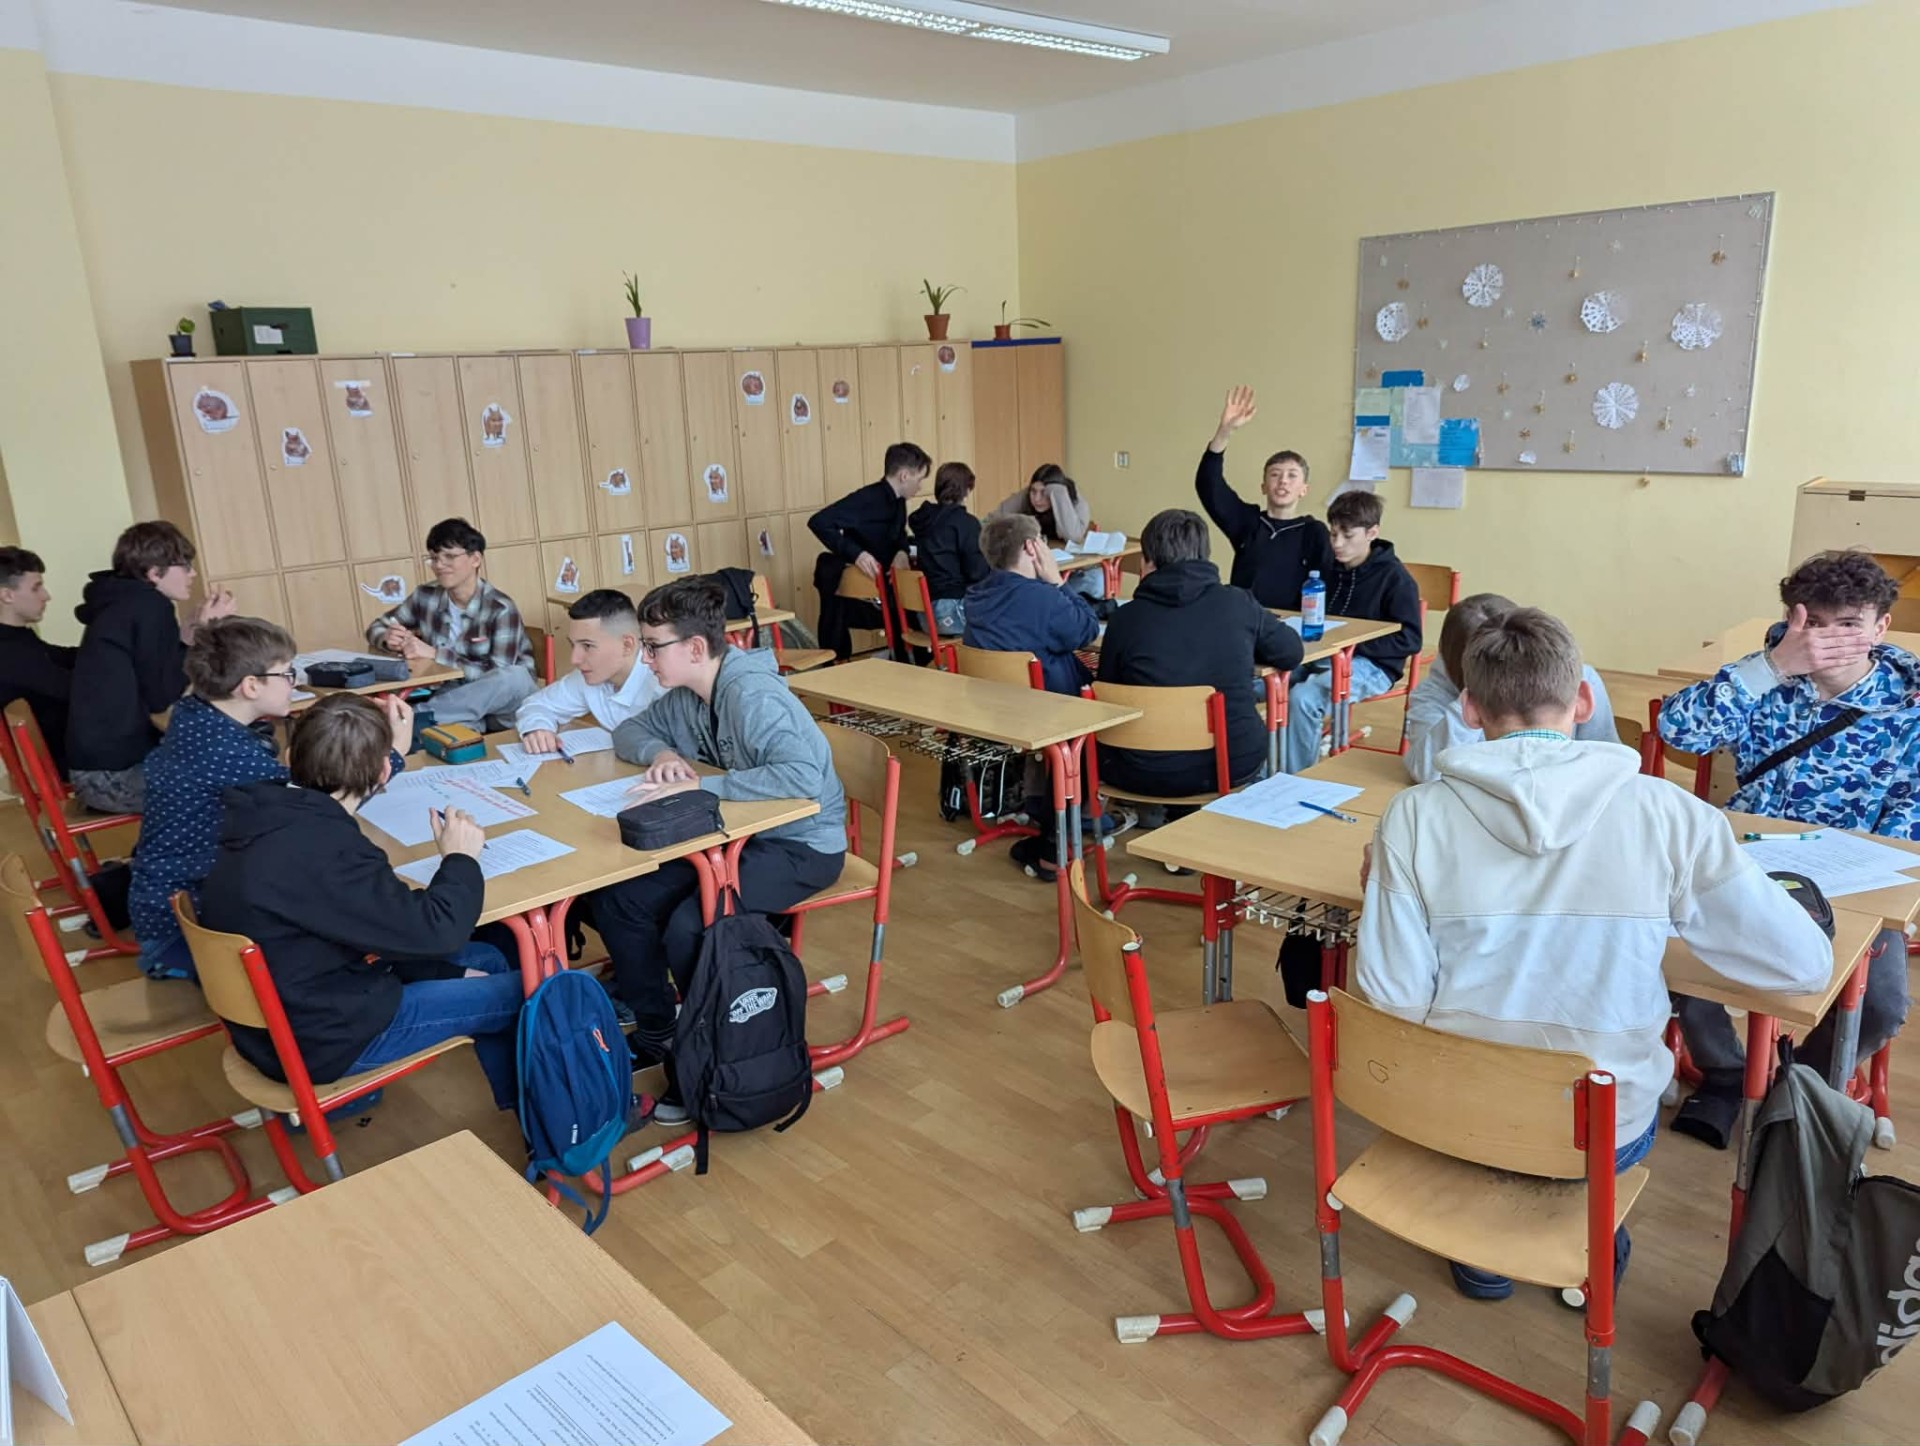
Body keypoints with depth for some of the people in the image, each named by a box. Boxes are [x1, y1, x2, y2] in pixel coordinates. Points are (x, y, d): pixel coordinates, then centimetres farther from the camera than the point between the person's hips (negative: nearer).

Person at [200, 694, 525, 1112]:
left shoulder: (270, 816, -4)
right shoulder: (323, 851, -34)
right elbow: (434, 931, -26)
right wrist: (460, 858, -9)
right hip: (322, 1038, -9)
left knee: (488, 961, 18)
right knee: (525, 993, -2)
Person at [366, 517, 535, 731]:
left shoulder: (500, 609, -17)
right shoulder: (426, 596, -2)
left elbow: (497, 677, -25)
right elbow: (377, 628, 12)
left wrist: (434, 654, -28)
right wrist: (389, 639, -13)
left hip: (500, 707, -1)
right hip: (453, 701, 1)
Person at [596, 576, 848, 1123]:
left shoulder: (752, 695, -26)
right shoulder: (685, 696, 2)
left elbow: (803, 777, -39)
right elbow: (630, 730, 17)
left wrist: (700, 786, -35)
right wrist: (660, 753, -7)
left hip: (802, 842, -9)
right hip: (740, 832, 9)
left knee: (689, 929, -27)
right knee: (618, 902, -2)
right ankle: (656, 1032, 16)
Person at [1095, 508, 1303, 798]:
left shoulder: (1125, 618, -7)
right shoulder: (1238, 604, -3)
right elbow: (1291, 653, 11)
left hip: (1149, 777, -2)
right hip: (1235, 768, 2)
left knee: (1101, 746, 28)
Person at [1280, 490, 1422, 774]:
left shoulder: (1395, 578, -6)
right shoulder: (1330, 569, 14)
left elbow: (1409, 640, -11)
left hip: (1369, 665, -6)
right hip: (1322, 658, 6)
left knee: (1302, 698, -35)